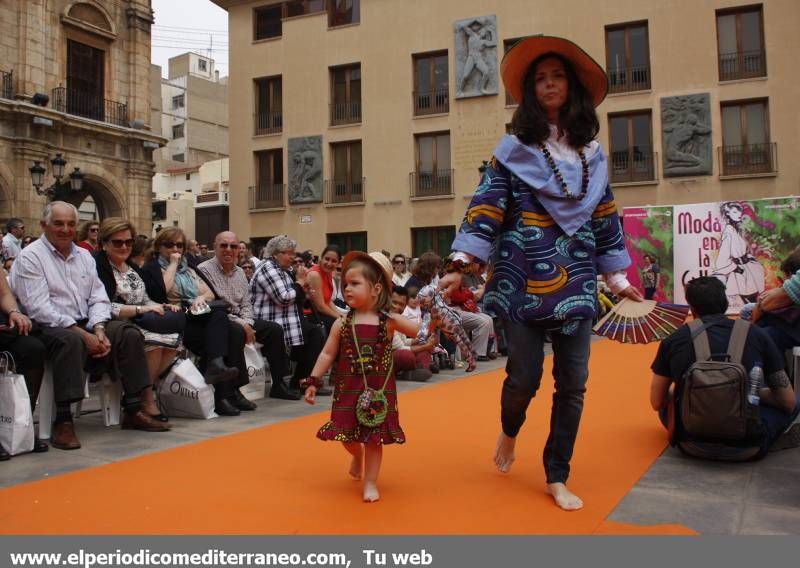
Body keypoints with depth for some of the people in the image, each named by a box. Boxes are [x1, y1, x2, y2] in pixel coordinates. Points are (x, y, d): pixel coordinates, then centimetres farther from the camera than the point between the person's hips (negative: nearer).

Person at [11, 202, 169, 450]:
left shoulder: (84, 256, 16)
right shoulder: (29, 257, -4)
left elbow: (98, 298, 10)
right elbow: (39, 308, -15)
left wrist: (99, 330, -11)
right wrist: (83, 334, -22)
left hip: (86, 324, 6)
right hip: (49, 328, -6)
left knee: (131, 334, -14)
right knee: (71, 340, -37)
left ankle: (133, 411, -10)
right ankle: (63, 420, -31)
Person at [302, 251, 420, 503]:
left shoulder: (389, 321, -6)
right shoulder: (342, 324, -2)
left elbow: (421, 331, -4)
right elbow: (327, 354, 3)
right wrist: (313, 381, 1)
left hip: (379, 389, -1)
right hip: (348, 388, 2)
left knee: (374, 436, 4)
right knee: (348, 433, 10)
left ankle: (370, 482, 19)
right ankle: (358, 456, 45)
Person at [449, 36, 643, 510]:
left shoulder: (592, 153, 12)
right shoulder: (514, 148, 2)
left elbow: (605, 219, 15)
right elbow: (487, 206, -6)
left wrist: (618, 278, 16)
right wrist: (463, 259, -17)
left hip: (577, 283, 3)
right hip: (524, 281, -3)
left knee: (573, 383, 3)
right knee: (525, 377, 0)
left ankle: (558, 478, 19)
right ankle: (509, 433, 36)